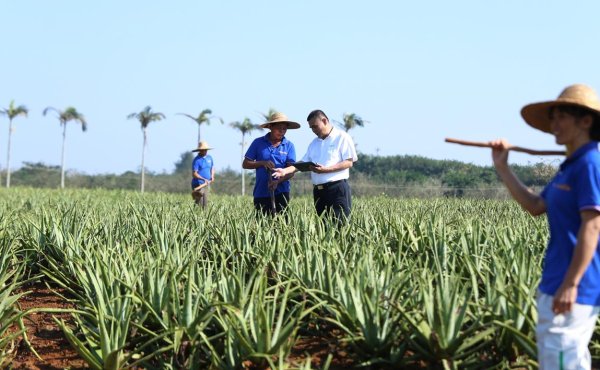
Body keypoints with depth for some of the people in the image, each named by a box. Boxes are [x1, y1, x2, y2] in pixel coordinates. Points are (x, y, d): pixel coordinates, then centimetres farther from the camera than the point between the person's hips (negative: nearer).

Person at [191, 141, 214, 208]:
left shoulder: (209, 158, 9)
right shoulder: (197, 160, -12)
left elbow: (212, 168, 25)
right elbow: (194, 174, -19)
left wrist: (212, 176, 5)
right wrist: (204, 179, -29)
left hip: (206, 185, 7)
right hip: (198, 185, -7)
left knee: (205, 204, 8)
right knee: (199, 204, -14)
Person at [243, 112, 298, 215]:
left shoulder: (289, 146, 3)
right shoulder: (258, 143, 4)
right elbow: (245, 164, 5)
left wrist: (278, 181, -20)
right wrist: (263, 163, -11)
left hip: (281, 192, -1)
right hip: (260, 193, 1)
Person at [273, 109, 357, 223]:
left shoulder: (342, 137, -1)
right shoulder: (314, 143, 21)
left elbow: (349, 162, -9)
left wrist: (325, 169, -18)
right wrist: (285, 170, -1)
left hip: (337, 189, -7)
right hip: (318, 191, 7)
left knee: (339, 225, -13)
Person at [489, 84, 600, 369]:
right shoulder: (570, 167, 15)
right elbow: (536, 206, 21)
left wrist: (570, 284, -22)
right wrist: (502, 168, 18)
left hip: (573, 286, -10)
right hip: (558, 281, 10)